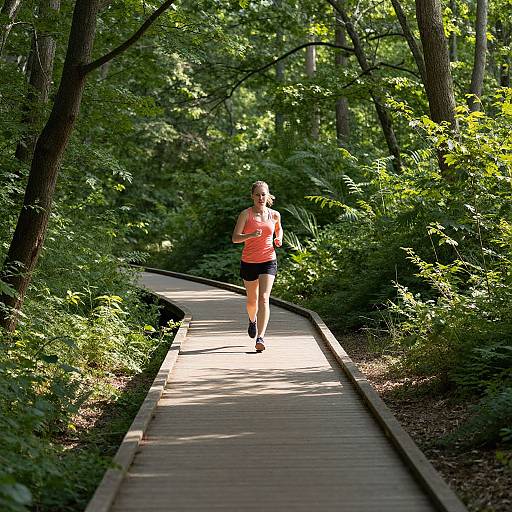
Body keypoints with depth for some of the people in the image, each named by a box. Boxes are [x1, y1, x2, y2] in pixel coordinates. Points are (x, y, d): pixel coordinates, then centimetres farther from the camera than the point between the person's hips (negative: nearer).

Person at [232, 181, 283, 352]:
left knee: (264, 298, -16)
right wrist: (251, 235, -31)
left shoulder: (274, 215, 3)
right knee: (252, 300, 15)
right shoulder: (245, 214, -6)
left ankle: (260, 337, -20)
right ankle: (252, 320, 49)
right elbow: (235, 238, -13)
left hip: (268, 261, 0)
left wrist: (279, 239, 3)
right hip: (249, 262, 0)